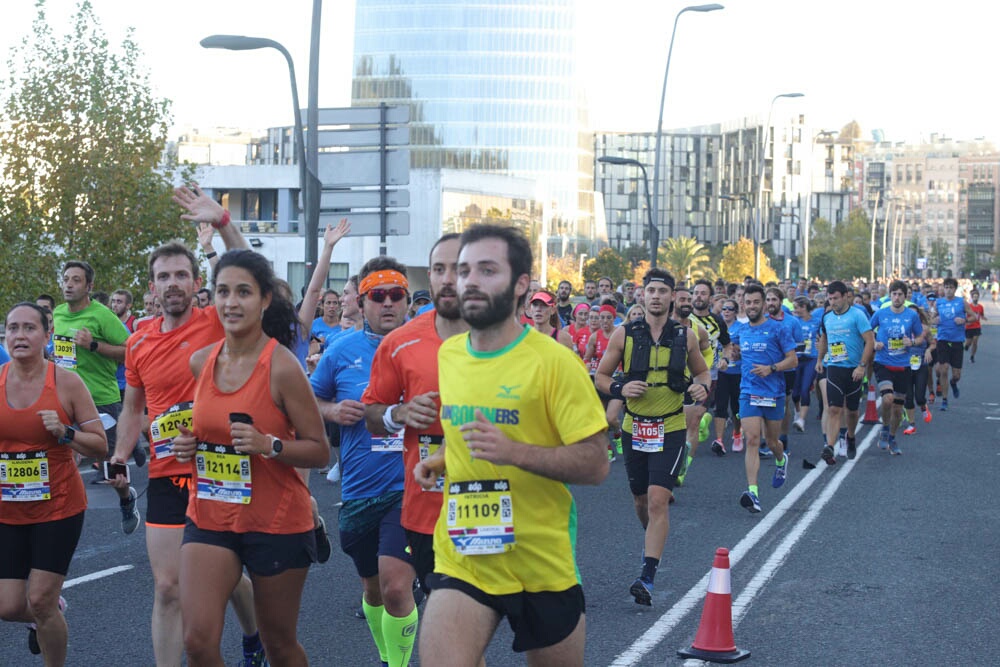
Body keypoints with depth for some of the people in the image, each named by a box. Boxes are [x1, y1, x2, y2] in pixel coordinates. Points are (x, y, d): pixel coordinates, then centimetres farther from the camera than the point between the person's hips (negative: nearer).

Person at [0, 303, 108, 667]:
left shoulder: (66, 382, -8)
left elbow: (101, 446, -4)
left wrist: (64, 433, -19)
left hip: (58, 507, -3)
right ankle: (51, 612, 38)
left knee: (40, 601, -6)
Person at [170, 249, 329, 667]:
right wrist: (188, 444, -1)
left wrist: (269, 445, -26)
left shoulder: (282, 366, -13)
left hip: (277, 523, -4)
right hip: (209, 518, 4)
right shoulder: (200, 362, 2)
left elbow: (319, 451, -10)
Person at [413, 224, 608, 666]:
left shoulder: (553, 361, -12)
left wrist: (515, 452, -27)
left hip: (541, 563, -3)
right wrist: (439, 461, 3)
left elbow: (595, 465, -14)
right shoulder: (446, 355, 6)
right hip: (460, 560, 3)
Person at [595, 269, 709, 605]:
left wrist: (703, 387, -7)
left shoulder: (685, 336, 1)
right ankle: (653, 538, 49)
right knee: (641, 501, 15)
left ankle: (647, 578, -15)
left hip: (671, 429, -2)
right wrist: (620, 388, -16)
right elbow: (600, 376, 5)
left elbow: (702, 372, 15)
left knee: (658, 500, -15)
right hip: (634, 428, 2)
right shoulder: (625, 334, -1)